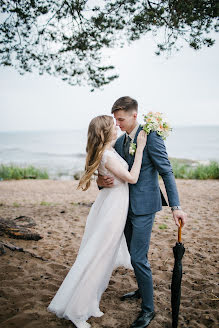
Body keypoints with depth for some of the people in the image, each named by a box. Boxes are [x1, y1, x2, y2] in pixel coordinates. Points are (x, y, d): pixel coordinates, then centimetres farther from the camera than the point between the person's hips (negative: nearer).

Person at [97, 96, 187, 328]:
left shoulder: (151, 137, -14)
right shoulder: (119, 142, 9)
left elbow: (166, 172, -15)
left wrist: (176, 207, -20)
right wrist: (101, 181, -12)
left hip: (144, 206, -8)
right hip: (126, 206, 8)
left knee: (138, 258, -5)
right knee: (134, 254, 20)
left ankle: (148, 309, 14)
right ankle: (142, 290, 43)